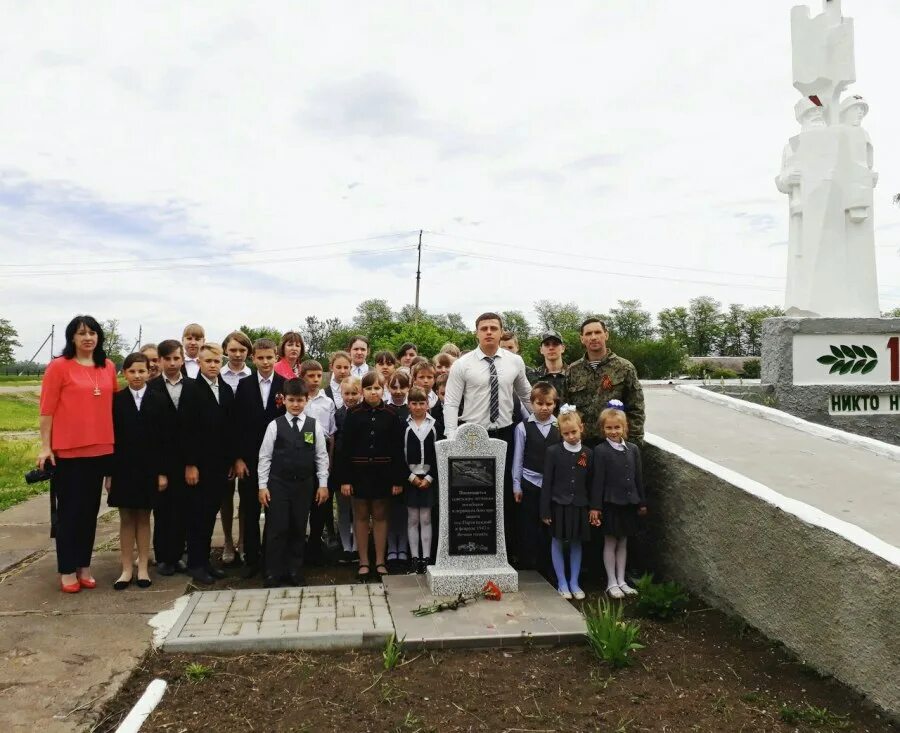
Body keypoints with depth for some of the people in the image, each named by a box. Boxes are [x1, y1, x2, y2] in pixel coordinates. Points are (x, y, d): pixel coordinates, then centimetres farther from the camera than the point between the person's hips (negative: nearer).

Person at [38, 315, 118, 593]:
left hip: (100, 449, 4)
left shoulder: (108, 367, 7)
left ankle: (84, 566, 24)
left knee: (90, 509, 12)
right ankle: (67, 570, 17)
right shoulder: (58, 366, -6)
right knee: (69, 510, 5)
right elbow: (47, 409, -6)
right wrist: (45, 446, -9)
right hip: (67, 450, -4)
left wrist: (115, 442, 11)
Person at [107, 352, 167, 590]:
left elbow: (163, 439, -1)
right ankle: (127, 569, 15)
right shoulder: (116, 400, 0)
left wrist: (162, 472, -4)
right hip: (123, 468, 0)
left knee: (143, 517, 8)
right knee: (126, 518, 7)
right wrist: (109, 473, -3)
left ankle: (143, 568, 16)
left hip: (149, 468, 0)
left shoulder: (158, 400, 0)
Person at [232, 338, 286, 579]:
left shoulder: (286, 385, -1)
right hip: (249, 459, 1)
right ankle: (251, 560, 20)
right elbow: (237, 424, 2)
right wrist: (238, 458, -3)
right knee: (250, 512, 8)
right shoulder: (244, 385, 4)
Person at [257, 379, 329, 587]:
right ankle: (273, 573, 14)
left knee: (299, 529, 9)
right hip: (278, 483, -1)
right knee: (277, 529, 1)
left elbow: (321, 456, 3)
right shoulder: (275, 425, -3)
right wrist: (262, 486, -4)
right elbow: (265, 456, -1)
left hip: (304, 484, 2)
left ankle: (295, 571, 22)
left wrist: (323, 484, 0)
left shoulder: (314, 425, 0)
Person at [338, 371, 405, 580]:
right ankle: (363, 562, 18)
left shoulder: (390, 414, -2)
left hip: (382, 471, 0)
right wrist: (344, 478, -7)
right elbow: (345, 447, -3)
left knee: (380, 515, 9)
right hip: (359, 471, 0)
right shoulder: (354, 414, -2)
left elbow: (397, 448, -1)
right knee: (361, 515, 8)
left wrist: (398, 479, -4)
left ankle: (380, 561, 19)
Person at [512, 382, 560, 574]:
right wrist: (516, 486, 1)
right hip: (530, 484, -1)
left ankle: (546, 566, 20)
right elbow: (518, 458, 1)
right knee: (528, 527, 6)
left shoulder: (560, 427, 0)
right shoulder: (523, 427, -1)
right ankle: (526, 565, 18)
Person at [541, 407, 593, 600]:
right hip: (559, 504, -2)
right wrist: (545, 511, -8)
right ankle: (562, 583, 19)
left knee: (576, 544, 11)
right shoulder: (553, 452, -7)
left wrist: (592, 508, 5)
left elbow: (590, 484, 5)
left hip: (579, 505, 2)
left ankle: (574, 583, 23)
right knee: (557, 543, 6)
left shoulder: (588, 454, 0)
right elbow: (547, 483, -6)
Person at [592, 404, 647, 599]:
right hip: (611, 503, -4)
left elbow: (638, 478, 8)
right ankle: (611, 583, 18)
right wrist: (595, 507, -11)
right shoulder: (600, 451, -11)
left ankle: (621, 581, 25)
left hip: (629, 503, 5)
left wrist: (642, 503, 10)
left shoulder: (633, 449, 3)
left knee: (623, 543, 14)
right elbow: (598, 480, -11)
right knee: (610, 543, 7)